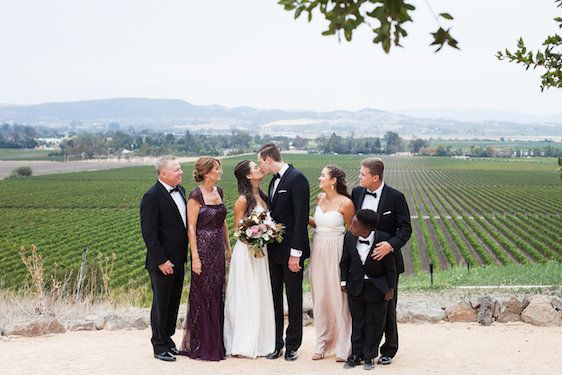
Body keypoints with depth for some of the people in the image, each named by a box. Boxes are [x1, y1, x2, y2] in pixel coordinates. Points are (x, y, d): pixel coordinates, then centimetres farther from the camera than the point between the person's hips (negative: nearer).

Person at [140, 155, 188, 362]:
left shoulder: (180, 190, 7)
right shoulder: (152, 197, -17)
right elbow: (149, 234, -18)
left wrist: (184, 254, 12)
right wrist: (161, 260, -19)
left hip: (178, 260, 7)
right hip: (162, 263, -7)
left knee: (174, 303, 17)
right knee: (161, 304, 6)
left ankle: (168, 339, 31)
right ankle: (159, 346, 17)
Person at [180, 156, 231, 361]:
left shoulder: (219, 191, 10)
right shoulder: (196, 196, -12)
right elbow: (191, 228, -13)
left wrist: (228, 247, 15)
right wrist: (195, 257, -17)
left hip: (218, 250, 7)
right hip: (203, 249, -7)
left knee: (217, 295, 12)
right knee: (202, 296, 0)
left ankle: (216, 342, 22)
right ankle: (200, 346, 10)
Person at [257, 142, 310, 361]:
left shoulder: (297, 178, -14)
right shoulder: (274, 181, 13)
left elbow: (301, 217, -18)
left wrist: (295, 253, -21)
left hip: (291, 251, -8)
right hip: (273, 250, 8)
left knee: (293, 300, 5)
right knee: (274, 298, 12)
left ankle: (292, 346, 15)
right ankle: (276, 344, 20)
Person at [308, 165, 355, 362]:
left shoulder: (346, 203, -13)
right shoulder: (320, 198, 6)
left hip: (336, 252, -6)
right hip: (318, 251, 6)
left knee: (339, 298, 1)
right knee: (320, 298, 11)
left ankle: (343, 347, 13)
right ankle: (322, 344, 22)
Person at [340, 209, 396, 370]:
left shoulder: (383, 239, -24)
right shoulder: (349, 237, -13)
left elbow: (390, 266, -12)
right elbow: (345, 261, 4)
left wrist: (390, 288, -7)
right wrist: (344, 282, 6)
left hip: (377, 288, -3)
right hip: (356, 286, 3)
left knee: (374, 323, 9)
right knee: (357, 322, 13)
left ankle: (369, 356, 22)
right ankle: (356, 354, 25)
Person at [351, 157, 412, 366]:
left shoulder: (395, 197, -12)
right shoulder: (357, 192, 2)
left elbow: (405, 228, -11)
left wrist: (391, 245, -28)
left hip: (386, 260, -4)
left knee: (387, 308, 8)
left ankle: (388, 350, 22)